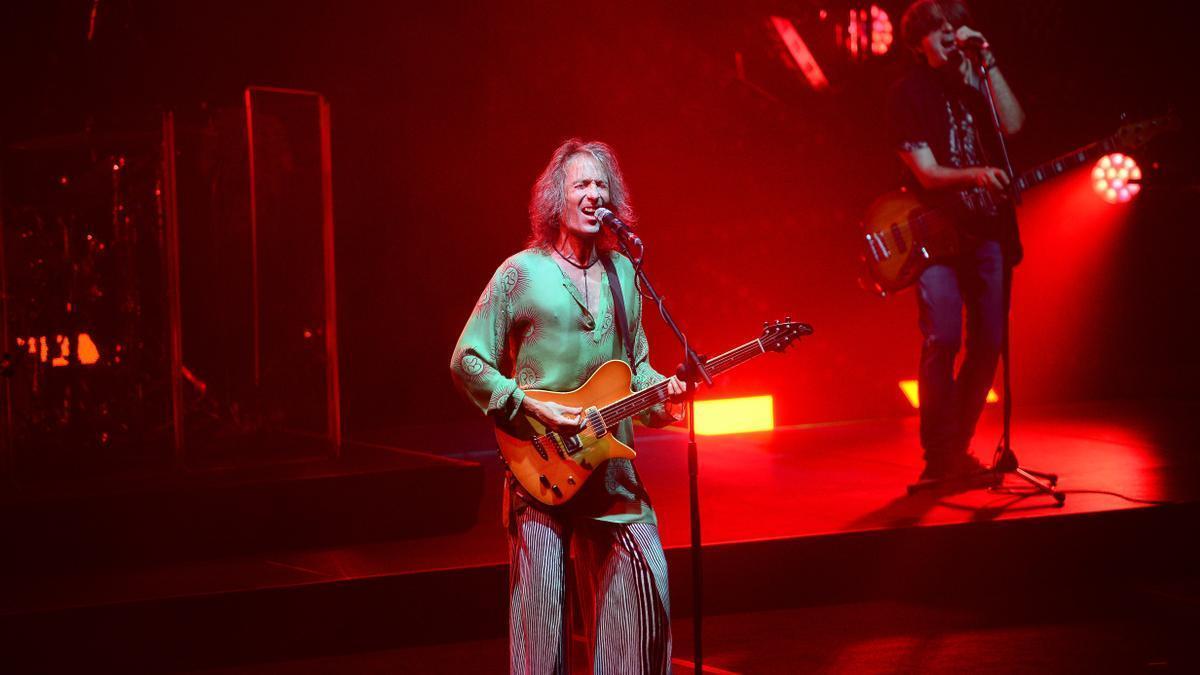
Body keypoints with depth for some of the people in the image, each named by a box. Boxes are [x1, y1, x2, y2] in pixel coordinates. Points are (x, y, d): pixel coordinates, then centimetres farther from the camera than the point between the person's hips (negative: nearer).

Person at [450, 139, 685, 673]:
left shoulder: (624, 272, 11)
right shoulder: (521, 274, -4)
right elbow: (466, 361, -4)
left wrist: (659, 391, -2)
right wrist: (534, 408, -13)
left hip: (611, 464, 5)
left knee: (643, 584, 1)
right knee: (542, 603, -2)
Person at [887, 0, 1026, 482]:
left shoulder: (973, 82, 11)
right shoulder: (908, 94, -3)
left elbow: (1013, 124, -7)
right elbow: (926, 174, -12)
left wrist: (988, 63, -11)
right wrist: (975, 176, -30)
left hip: (988, 232, 5)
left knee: (988, 343, 4)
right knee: (942, 340, -16)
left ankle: (958, 449, 18)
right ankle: (938, 457, -8)